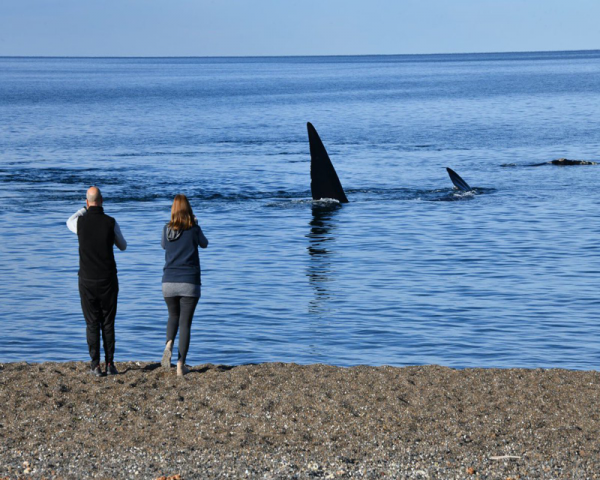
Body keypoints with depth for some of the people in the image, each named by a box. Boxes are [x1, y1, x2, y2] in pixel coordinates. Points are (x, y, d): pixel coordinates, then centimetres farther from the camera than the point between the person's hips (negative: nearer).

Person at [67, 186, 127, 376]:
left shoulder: (81, 222, -7)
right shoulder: (111, 223, -8)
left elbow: (69, 222, 21)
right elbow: (123, 246, 9)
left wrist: (84, 209, 36)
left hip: (87, 281, 0)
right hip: (108, 280, 0)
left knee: (92, 324, 5)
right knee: (108, 323, 8)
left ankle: (96, 366, 1)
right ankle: (110, 364, 5)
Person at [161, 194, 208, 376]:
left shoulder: (167, 229, 0)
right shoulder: (194, 229, -6)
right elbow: (204, 244, 16)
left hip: (169, 281, 2)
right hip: (189, 282, -2)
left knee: (174, 316, 22)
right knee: (185, 322, 3)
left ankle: (169, 344, -9)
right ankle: (180, 365, -2)